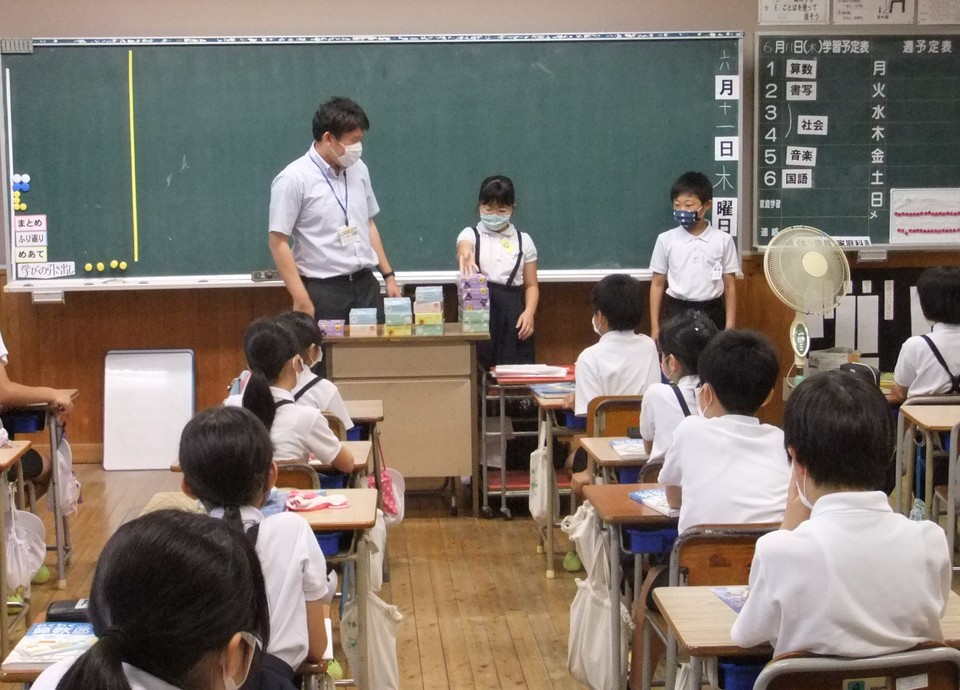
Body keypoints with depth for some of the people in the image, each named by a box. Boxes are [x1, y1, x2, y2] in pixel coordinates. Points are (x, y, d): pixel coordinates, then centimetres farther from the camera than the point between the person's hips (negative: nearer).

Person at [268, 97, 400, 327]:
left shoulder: (358, 170, 7)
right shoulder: (294, 179, -11)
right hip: (323, 290, -6)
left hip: (366, 285, 6)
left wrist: (388, 275, 15)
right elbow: (278, 242, -11)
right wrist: (301, 300, -16)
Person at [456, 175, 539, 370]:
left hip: (512, 312, 2)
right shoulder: (471, 235, 5)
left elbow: (531, 284, 11)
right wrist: (465, 255, -45)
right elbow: (462, 249, -20)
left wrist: (529, 312, -7)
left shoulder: (523, 240, 10)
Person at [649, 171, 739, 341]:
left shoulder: (723, 240, -1)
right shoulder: (666, 240, -1)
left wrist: (730, 326, -1)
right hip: (677, 312, 0)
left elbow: (730, 285, 3)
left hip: (712, 313, 0)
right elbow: (657, 284, 4)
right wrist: (655, 326, 2)